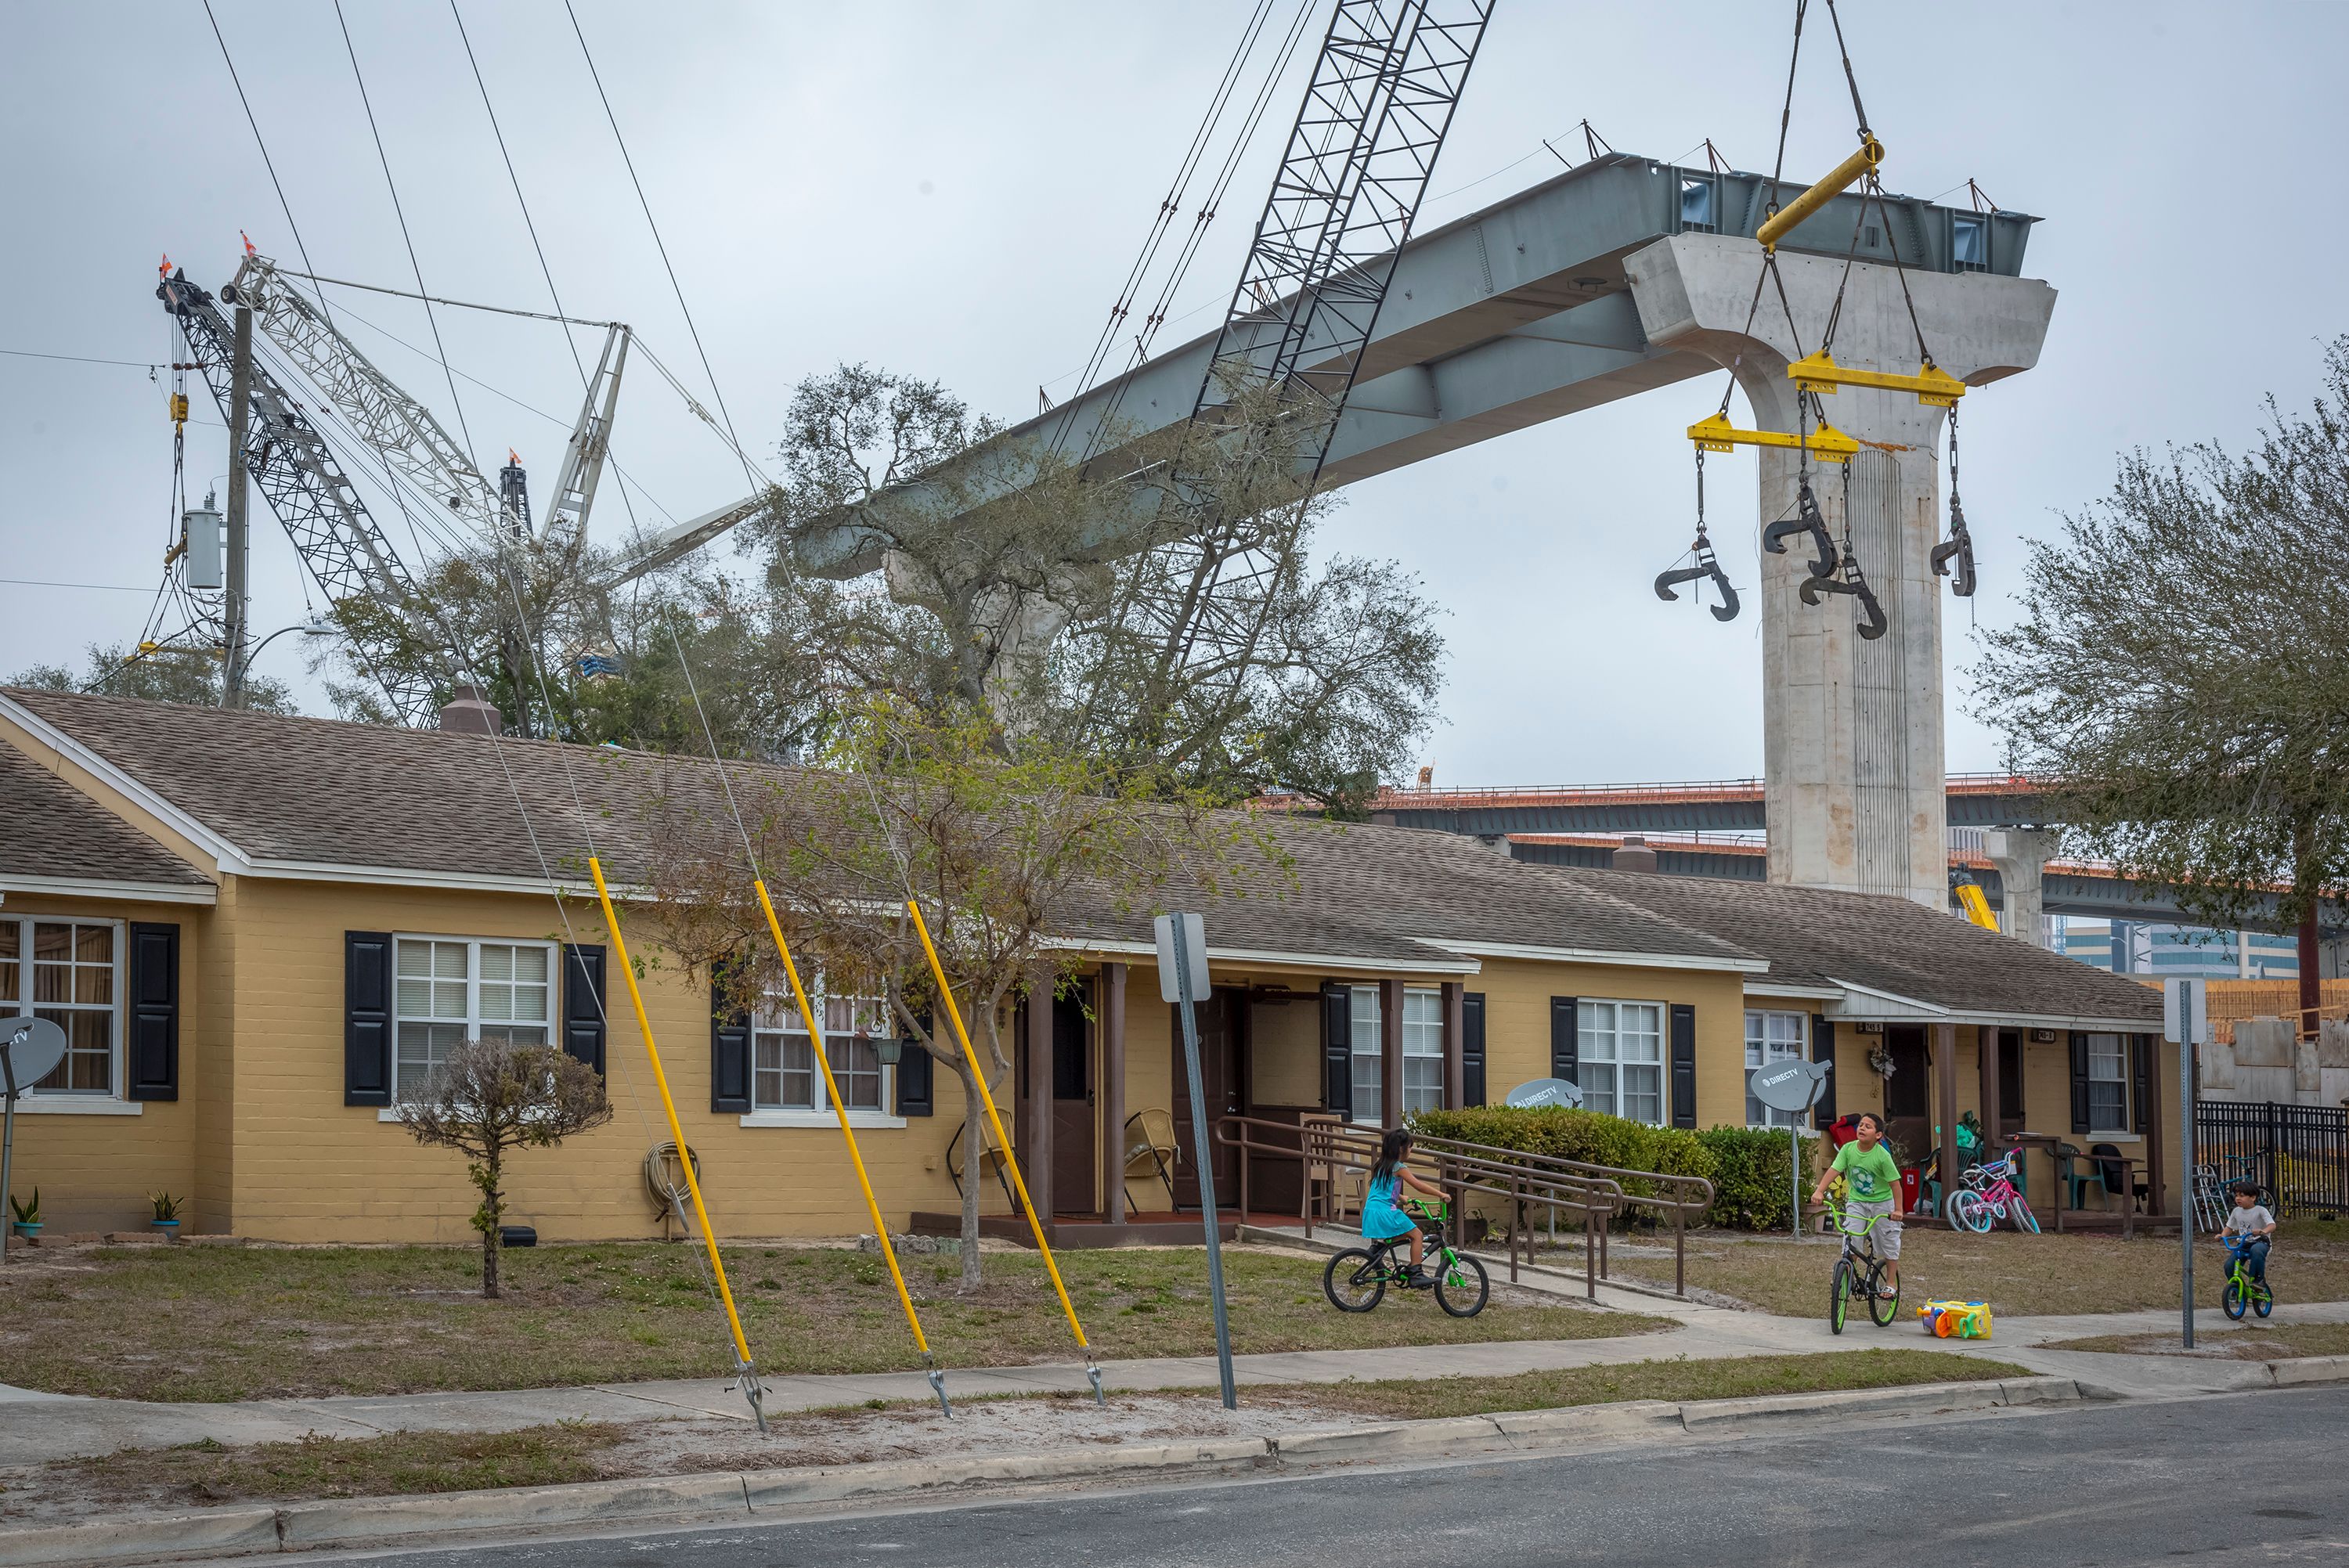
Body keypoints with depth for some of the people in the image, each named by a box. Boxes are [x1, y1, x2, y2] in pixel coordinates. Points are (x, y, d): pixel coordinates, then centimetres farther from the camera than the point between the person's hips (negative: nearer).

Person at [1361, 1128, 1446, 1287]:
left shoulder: (1380, 1167, 18)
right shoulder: (1399, 1168, -7)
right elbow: (1419, 1186, -12)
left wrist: (1401, 1198, 41)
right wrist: (1441, 1194, -5)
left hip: (1371, 1212, 9)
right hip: (1386, 1211, -9)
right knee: (1417, 1235, -4)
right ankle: (1416, 1274, -9)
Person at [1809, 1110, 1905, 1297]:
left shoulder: (1882, 1156, -22)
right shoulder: (1848, 1149, -13)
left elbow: (1895, 1183, -17)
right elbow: (1834, 1171, -17)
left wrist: (1898, 1210, -20)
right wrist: (1819, 1191, -30)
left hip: (1882, 1201, -2)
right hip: (1856, 1201, 2)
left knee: (1889, 1242, 6)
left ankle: (1891, 1282, 20)